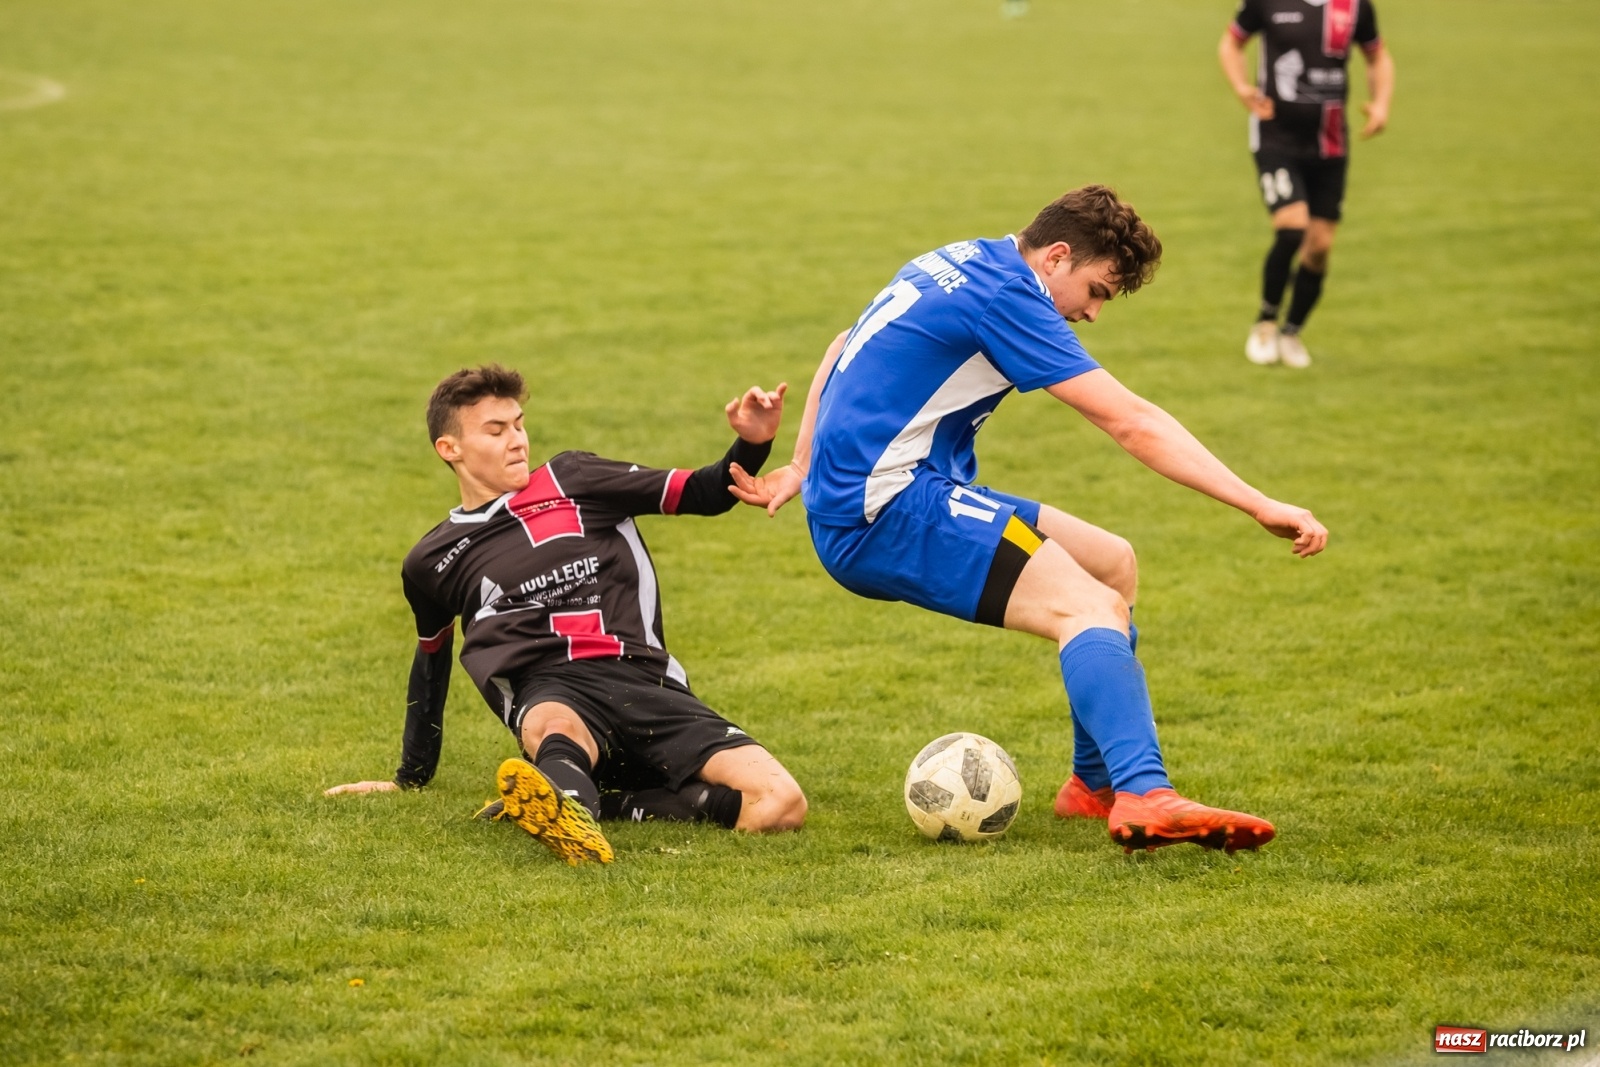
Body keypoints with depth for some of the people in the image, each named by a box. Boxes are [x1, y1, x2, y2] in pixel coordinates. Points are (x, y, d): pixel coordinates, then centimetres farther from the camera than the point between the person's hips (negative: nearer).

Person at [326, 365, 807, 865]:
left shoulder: (572, 480, 18)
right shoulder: (432, 562, 21)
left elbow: (705, 494, 14)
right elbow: (431, 662, 37)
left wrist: (753, 445, -7)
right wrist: (410, 779, 44)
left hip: (643, 681, 1)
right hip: (549, 693, -1)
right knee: (556, 730, -42)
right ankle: (573, 811, -76)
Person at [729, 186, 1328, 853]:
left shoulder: (960, 265, 16)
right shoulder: (1005, 294, -14)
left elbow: (844, 348, 30)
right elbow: (1132, 423, -19)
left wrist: (802, 468, 33)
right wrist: (1259, 506, -20)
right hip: (885, 510, -10)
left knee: (1113, 565, 13)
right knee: (1092, 607, -24)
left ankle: (1096, 780, 18)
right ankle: (1143, 797, -42)